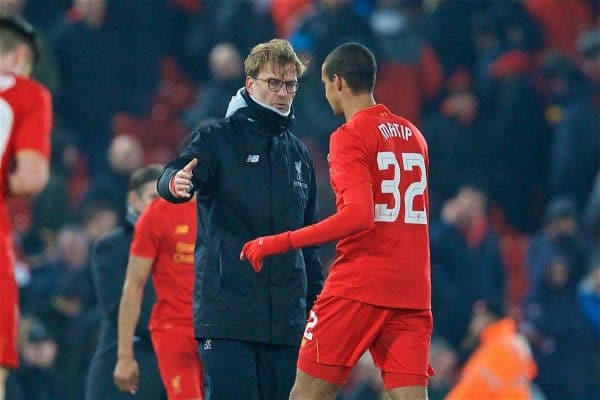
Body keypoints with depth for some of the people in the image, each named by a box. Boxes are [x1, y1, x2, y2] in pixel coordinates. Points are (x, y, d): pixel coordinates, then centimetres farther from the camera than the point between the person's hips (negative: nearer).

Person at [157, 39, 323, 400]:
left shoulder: (299, 154, 18)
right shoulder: (218, 138, 2)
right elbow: (173, 179, -17)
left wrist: (317, 298, 18)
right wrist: (177, 183, -42)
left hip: (286, 316, 5)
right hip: (227, 309, -5)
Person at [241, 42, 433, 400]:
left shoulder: (350, 136, -7)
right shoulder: (413, 136, 16)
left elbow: (359, 214, -19)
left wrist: (280, 243, -16)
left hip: (358, 288, -6)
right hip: (413, 290, 6)